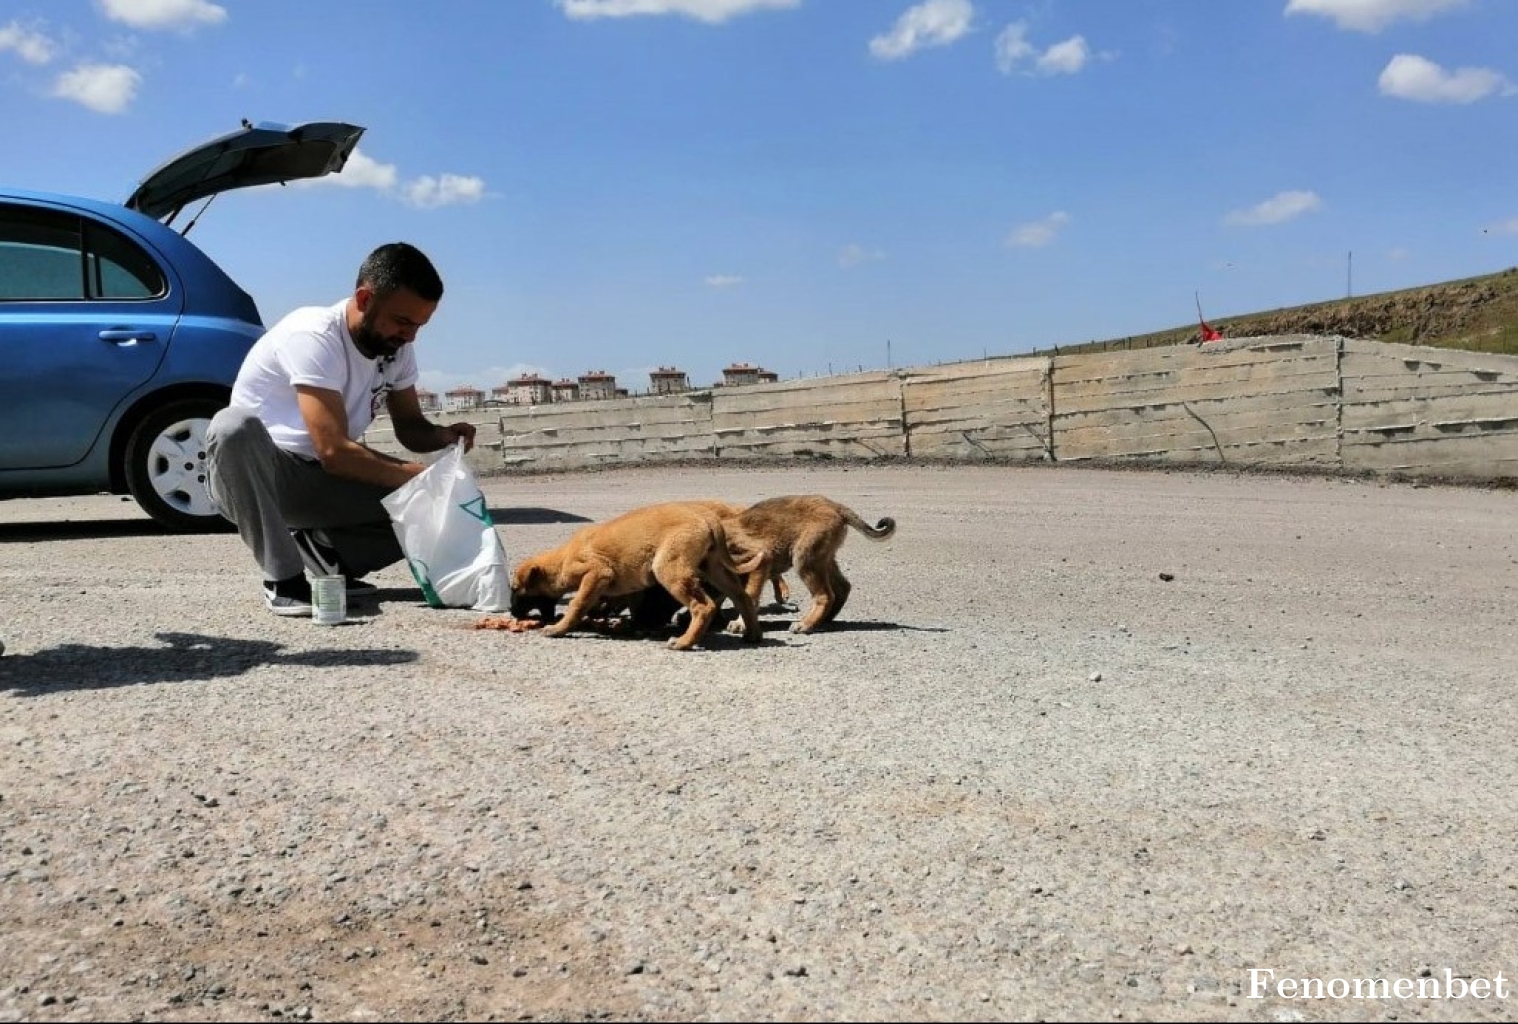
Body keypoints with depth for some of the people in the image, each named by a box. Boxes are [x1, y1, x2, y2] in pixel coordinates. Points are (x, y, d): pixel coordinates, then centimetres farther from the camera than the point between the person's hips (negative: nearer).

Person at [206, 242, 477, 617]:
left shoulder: (395, 347, -3)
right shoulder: (312, 336, -26)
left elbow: (410, 427, 6)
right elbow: (334, 452, -31)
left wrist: (444, 436, -16)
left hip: (322, 483, 6)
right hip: (257, 474, -6)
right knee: (234, 425, -40)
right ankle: (283, 579, -27)